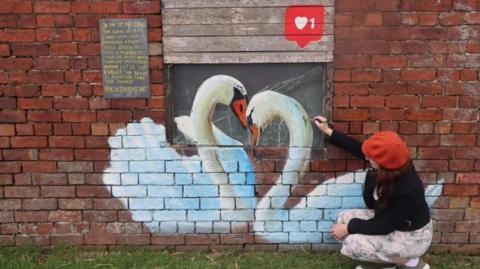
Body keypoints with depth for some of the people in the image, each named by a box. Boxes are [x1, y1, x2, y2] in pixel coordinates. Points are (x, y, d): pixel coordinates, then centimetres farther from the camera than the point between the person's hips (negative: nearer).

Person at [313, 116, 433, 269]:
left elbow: (384, 226, -27)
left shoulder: (409, 191, -37)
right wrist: (329, 132, 2)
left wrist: (349, 228, -19)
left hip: (411, 236, -8)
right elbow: (359, 149, -1)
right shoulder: (391, 165, -17)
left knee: (352, 243, -20)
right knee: (344, 218, -1)